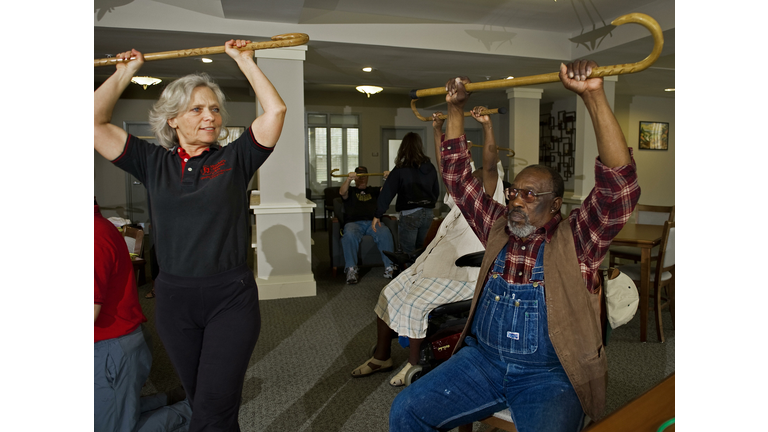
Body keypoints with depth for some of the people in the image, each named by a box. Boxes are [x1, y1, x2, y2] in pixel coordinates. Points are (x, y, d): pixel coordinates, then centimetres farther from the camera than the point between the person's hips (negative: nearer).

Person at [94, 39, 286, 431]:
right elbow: (95, 121, 3)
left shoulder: (234, 159, 1)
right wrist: (125, 72, 10)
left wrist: (244, 60, 1)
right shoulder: (153, 163, 6)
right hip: (174, 298, 3)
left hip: (231, 298, -2)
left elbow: (275, 110, -7)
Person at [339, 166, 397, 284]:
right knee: (350, 235, -37)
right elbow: (342, 192, 0)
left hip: (373, 222, 1)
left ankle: (389, 267, -34)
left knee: (385, 233, -33)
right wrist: (348, 179, -20)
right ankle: (351, 270, -38)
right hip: (353, 222, -1)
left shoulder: (373, 191, 31)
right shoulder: (351, 192, 24)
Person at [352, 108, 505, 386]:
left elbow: (490, 164, -20)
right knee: (390, 294, 4)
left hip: (460, 275, -9)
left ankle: (413, 364, -3)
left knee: (414, 304, -25)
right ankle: (381, 357, 16)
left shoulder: (489, 204, -4)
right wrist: (437, 129, 19)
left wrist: (487, 126, -30)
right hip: (431, 265, 9)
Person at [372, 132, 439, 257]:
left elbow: (387, 194, -11)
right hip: (427, 214, 5)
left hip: (409, 215, -5)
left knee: (409, 253, 4)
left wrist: (377, 215, -7)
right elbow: (436, 191, 12)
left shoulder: (400, 170, -10)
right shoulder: (430, 168, 3)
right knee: (420, 250, 20)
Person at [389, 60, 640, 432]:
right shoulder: (498, 228, 8)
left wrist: (594, 97, -29)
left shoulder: (575, 238, -4)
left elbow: (620, 186, -19)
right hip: (482, 359, 4)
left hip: (549, 375, -3)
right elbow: (457, 177, 11)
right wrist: (455, 109, 5)